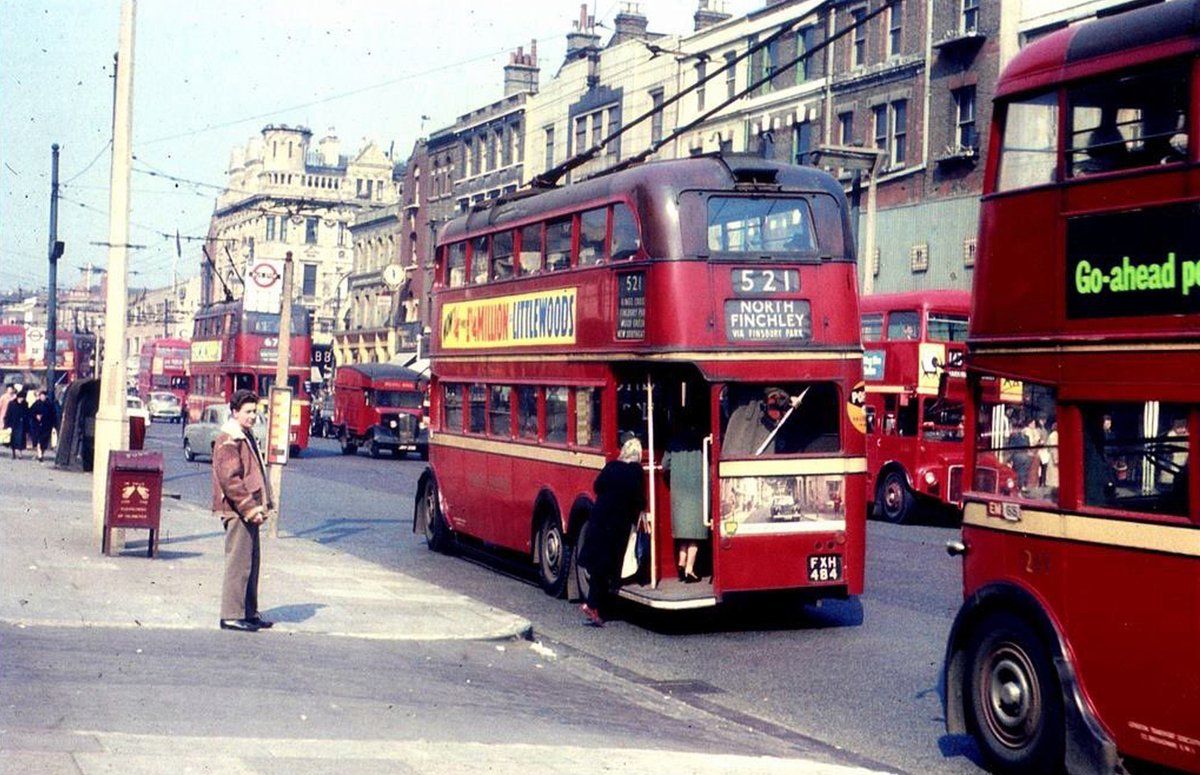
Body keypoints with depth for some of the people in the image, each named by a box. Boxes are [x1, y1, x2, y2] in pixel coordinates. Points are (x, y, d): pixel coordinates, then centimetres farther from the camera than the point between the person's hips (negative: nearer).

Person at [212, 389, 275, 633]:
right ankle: (231, 615, -5)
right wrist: (250, 508, -20)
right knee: (239, 564, -8)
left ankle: (249, 613, 20)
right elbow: (230, 480, -19)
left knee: (251, 563, 13)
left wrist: (260, 507, 16)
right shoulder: (228, 441, -12)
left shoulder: (246, 436, 19)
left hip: (248, 511, 10)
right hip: (237, 512, -10)